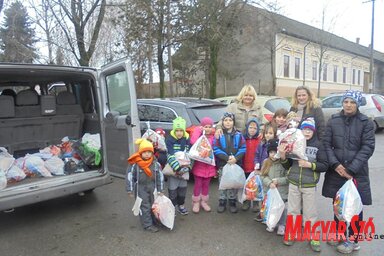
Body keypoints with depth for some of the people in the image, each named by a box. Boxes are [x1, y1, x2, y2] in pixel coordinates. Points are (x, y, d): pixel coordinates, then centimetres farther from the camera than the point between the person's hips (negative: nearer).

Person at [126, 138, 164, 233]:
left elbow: (160, 176, -1)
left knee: (153, 205, 15)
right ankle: (148, 225, 11)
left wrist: (160, 189, 1)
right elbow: (129, 176, -9)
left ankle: (153, 221, 33)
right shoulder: (135, 164, -17)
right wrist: (130, 190, -7)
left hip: (152, 187, 4)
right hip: (140, 188, -3)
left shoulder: (155, 163, -9)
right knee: (145, 207, 0)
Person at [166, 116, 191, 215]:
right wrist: (178, 168, -27)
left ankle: (181, 205, 34)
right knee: (172, 189, 4)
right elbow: (170, 156, -20)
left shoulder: (187, 139, -1)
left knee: (183, 188, 14)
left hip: (184, 168, 4)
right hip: (172, 169, -4)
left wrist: (187, 166, -15)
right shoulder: (169, 140, -14)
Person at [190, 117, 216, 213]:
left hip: (210, 165, 3)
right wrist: (198, 130, -19)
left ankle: (204, 201, 29)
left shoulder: (213, 137, 5)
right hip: (199, 165, -3)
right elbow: (193, 142, -28)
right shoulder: (198, 136, -4)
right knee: (198, 184, 4)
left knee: (206, 184, 14)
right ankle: (196, 202, 20)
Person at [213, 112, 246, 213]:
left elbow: (243, 149, -2)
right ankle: (222, 202, 20)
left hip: (236, 163, 1)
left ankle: (232, 202, 23)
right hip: (222, 164, -1)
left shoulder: (238, 135, 4)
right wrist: (227, 158, -18)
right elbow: (216, 149, -8)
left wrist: (236, 158, -17)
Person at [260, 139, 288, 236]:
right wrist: (270, 183, -17)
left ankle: (281, 225, 27)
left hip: (282, 192, -4)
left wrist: (278, 181, -21)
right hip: (269, 191, 4)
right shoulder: (266, 162, 2)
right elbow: (263, 176, -1)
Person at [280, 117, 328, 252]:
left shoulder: (318, 145, -6)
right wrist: (283, 157, -15)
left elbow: (325, 165, -6)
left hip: (309, 186, -2)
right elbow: (288, 166, 3)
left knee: (310, 213, 10)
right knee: (293, 210, 15)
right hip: (293, 184, 2)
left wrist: (309, 165, -18)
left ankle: (313, 237, 27)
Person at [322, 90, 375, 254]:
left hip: (357, 173, -2)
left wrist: (351, 169, -16)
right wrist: (335, 164, -13)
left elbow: (368, 147, -9)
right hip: (336, 171, 2)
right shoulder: (333, 121, 2)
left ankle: (353, 240, 26)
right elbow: (326, 144, 0)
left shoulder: (366, 123, -3)